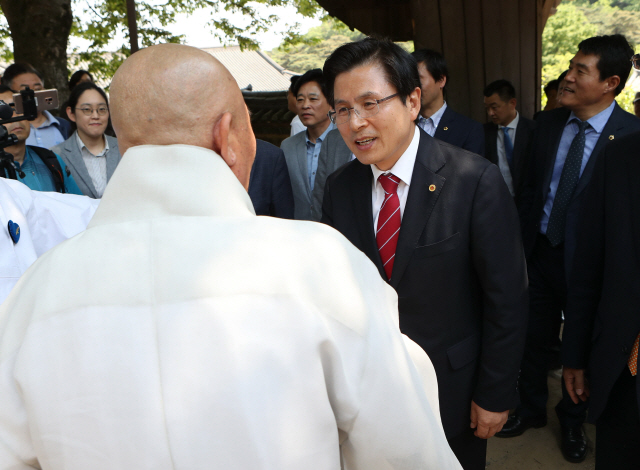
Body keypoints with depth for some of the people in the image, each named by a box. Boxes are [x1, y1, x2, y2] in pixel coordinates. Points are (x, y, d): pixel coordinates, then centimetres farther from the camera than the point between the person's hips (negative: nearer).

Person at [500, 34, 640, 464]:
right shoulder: (548, 123, -1)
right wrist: (521, 242, 5)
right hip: (541, 252, 4)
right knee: (535, 338, 17)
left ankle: (572, 420, 40)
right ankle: (531, 409, 41)